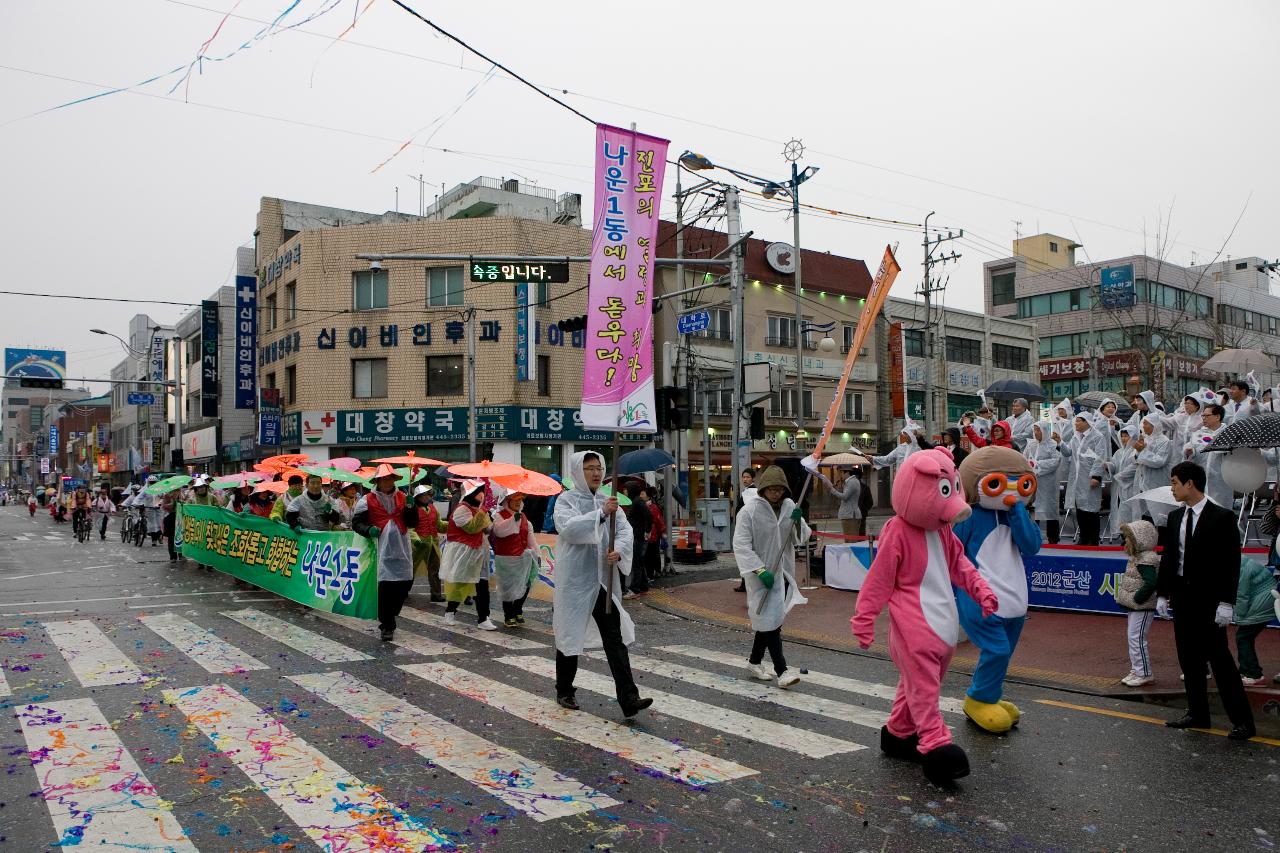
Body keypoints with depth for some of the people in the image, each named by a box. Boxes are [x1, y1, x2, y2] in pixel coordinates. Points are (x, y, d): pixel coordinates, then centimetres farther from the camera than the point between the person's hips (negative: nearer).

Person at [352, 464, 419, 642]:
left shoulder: (402, 498, 11)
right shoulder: (367, 501, 2)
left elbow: (413, 523, 8)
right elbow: (356, 523, 4)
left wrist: (411, 507, -8)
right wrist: (369, 530, -14)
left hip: (402, 551, 4)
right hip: (382, 551, -4)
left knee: (405, 584, 4)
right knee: (385, 587, -5)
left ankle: (388, 616, 26)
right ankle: (386, 626, 6)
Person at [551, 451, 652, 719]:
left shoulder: (608, 501, 10)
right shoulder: (566, 500, -4)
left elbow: (625, 529, -1)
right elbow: (568, 527, -23)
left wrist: (619, 550, -22)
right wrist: (601, 513, -32)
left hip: (605, 581, 4)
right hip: (575, 581, -4)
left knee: (616, 638, -3)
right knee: (570, 636, 10)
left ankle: (628, 699, -5)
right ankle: (564, 692, 28)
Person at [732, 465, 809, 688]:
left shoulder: (788, 506, 2)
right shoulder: (750, 510, -14)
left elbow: (801, 538, 5)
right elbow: (741, 545, -16)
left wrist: (797, 521, -16)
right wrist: (761, 570, -22)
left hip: (783, 571, 6)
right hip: (761, 574, -6)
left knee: (769, 619, 16)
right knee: (771, 620, -6)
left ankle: (755, 661, 31)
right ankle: (781, 670, -1)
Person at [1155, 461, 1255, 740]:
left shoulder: (1222, 518, -10)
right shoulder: (1175, 517, 8)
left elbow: (1231, 563, -12)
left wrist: (1226, 603, -16)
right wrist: (1162, 594, 9)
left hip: (1209, 600, -6)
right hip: (1182, 597, 6)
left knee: (1219, 658, -4)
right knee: (1189, 658, 11)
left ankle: (1242, 720, 6)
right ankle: (1197, 714, 21)